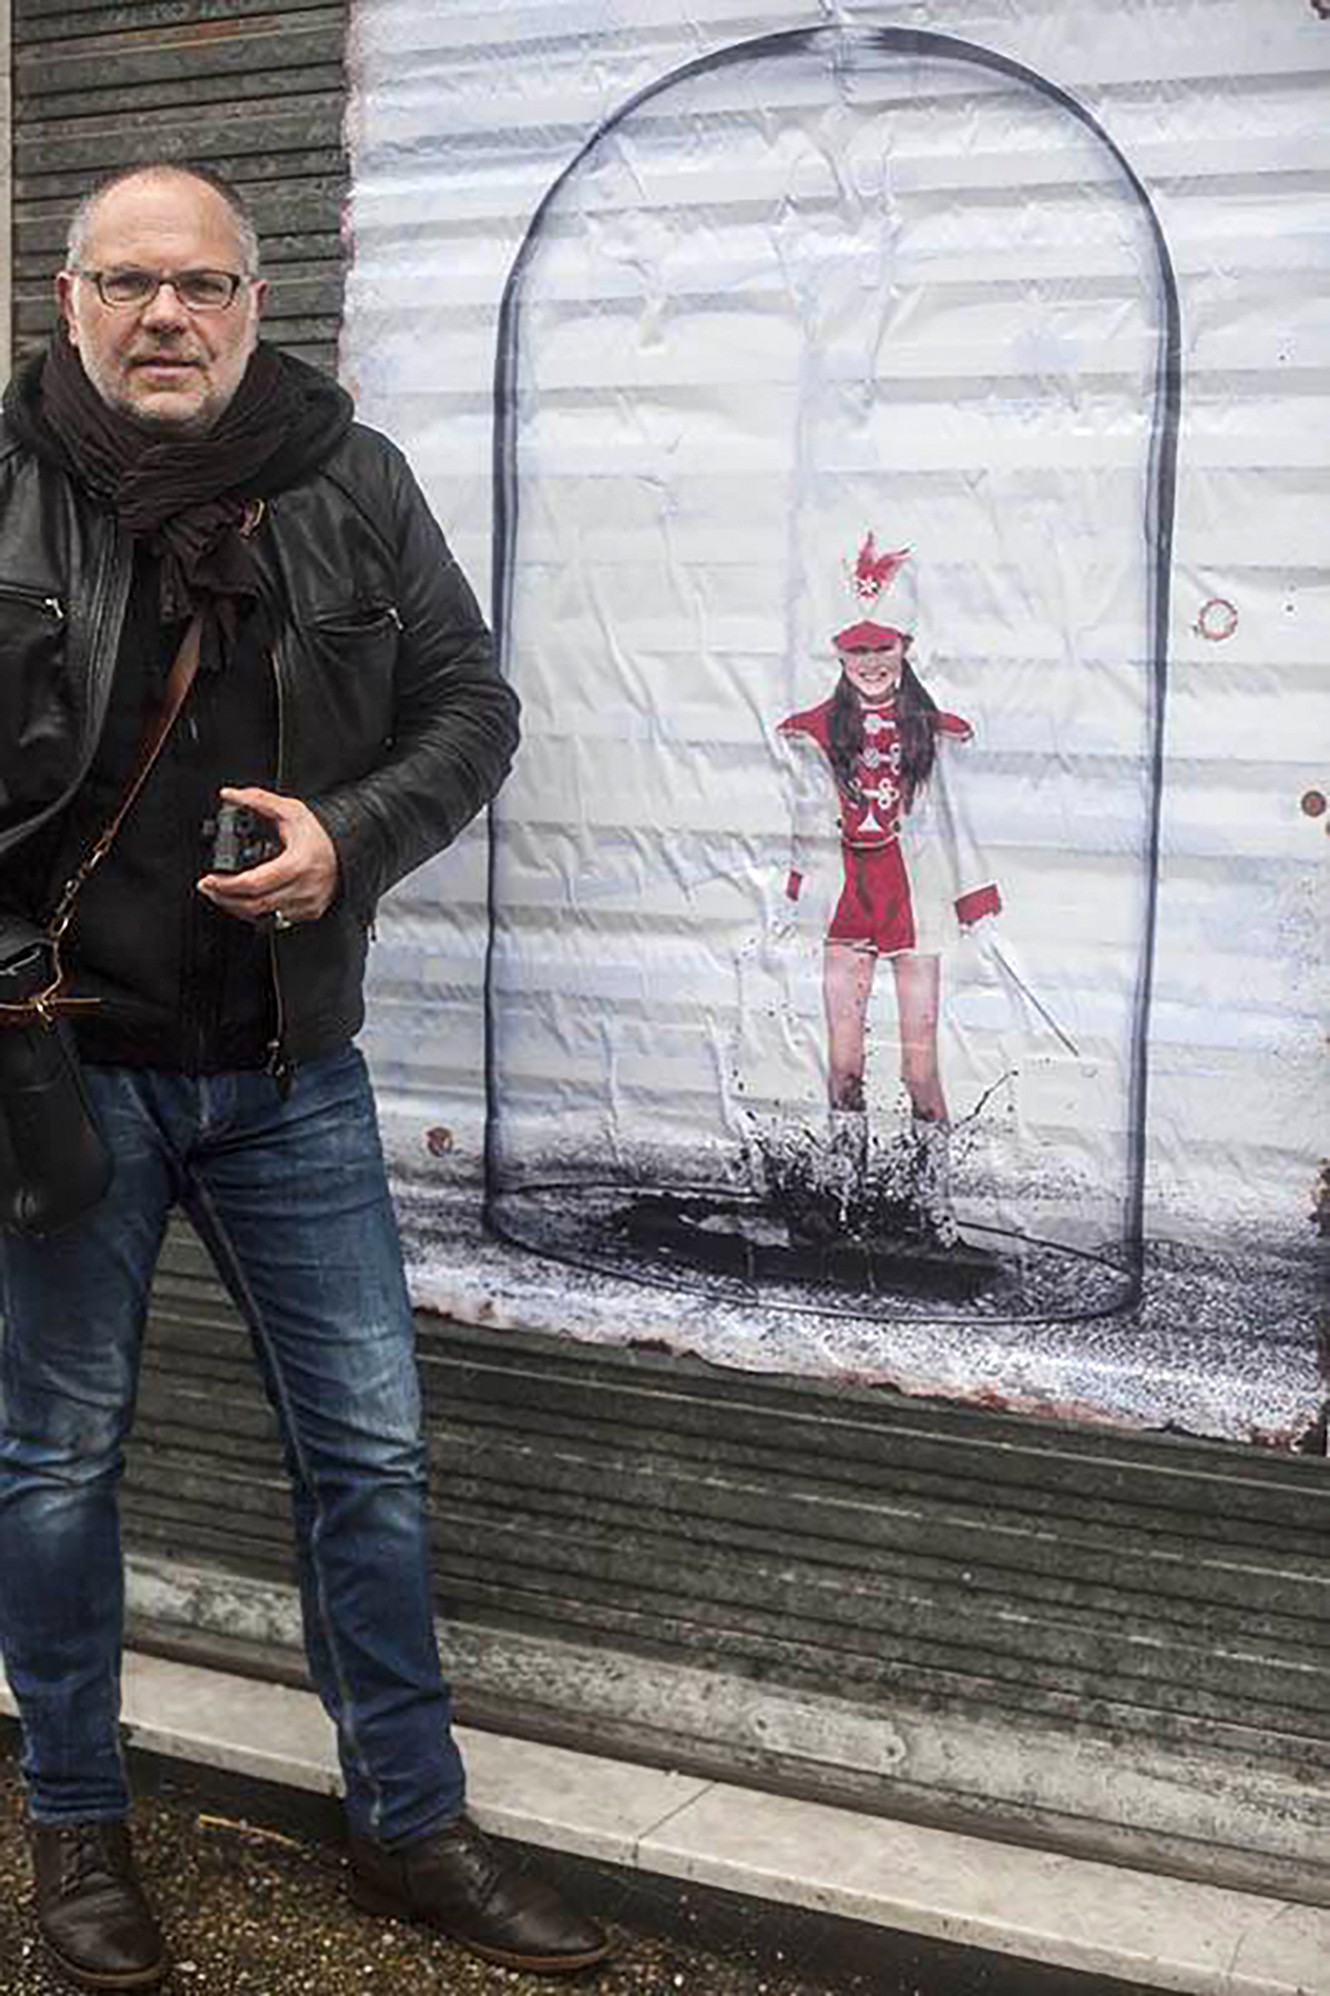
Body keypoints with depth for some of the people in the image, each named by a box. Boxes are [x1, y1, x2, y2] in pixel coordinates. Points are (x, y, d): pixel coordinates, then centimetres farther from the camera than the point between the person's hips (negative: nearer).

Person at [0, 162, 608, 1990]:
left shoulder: (354, 486, 2)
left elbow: (471, 704, 5)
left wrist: (350, 839, -14)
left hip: (292, 1069, 2)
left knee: (369, 1445, 8)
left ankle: (412, 1826, 26)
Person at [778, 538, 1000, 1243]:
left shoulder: (930, 729, 9)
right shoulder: (821, 728, 8)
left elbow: (948, 816, 12)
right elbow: (809, 814, 8)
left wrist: (970, 896, 10)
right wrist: (797, 884, -1)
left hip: (913, 890, 0)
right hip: (846, 892, 1)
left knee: (920, 1064, -3)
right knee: (844, 1061, -1)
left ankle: (935, 1201, 6)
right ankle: (845, 1192, 10)